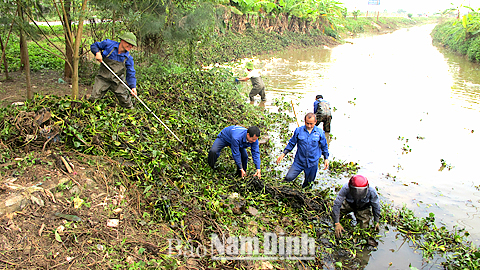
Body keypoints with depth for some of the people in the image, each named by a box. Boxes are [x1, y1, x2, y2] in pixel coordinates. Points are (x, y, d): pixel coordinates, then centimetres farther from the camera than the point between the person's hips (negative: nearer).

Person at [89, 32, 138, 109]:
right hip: (103, 79, -1)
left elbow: (130, 74, -4)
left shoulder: (128, 58, -3)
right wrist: (97, 53, -13)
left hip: (117, 81, 1)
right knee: (94, 98, -5)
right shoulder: (109, 44, -6)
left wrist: (133, 86, -18)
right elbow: (94, 45, 9)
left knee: (126, 101, 2)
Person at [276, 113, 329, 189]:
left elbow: (324, 146, 10)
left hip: (313, 163, 1)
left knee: (308, 183, 14)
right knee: (288, 178, -11)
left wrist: (326, 159, 7)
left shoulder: (320, 132, -3)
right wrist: (283, 154, 0)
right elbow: (291, 143, 6)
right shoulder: (298, 130, -4)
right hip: (299, 161, 0)